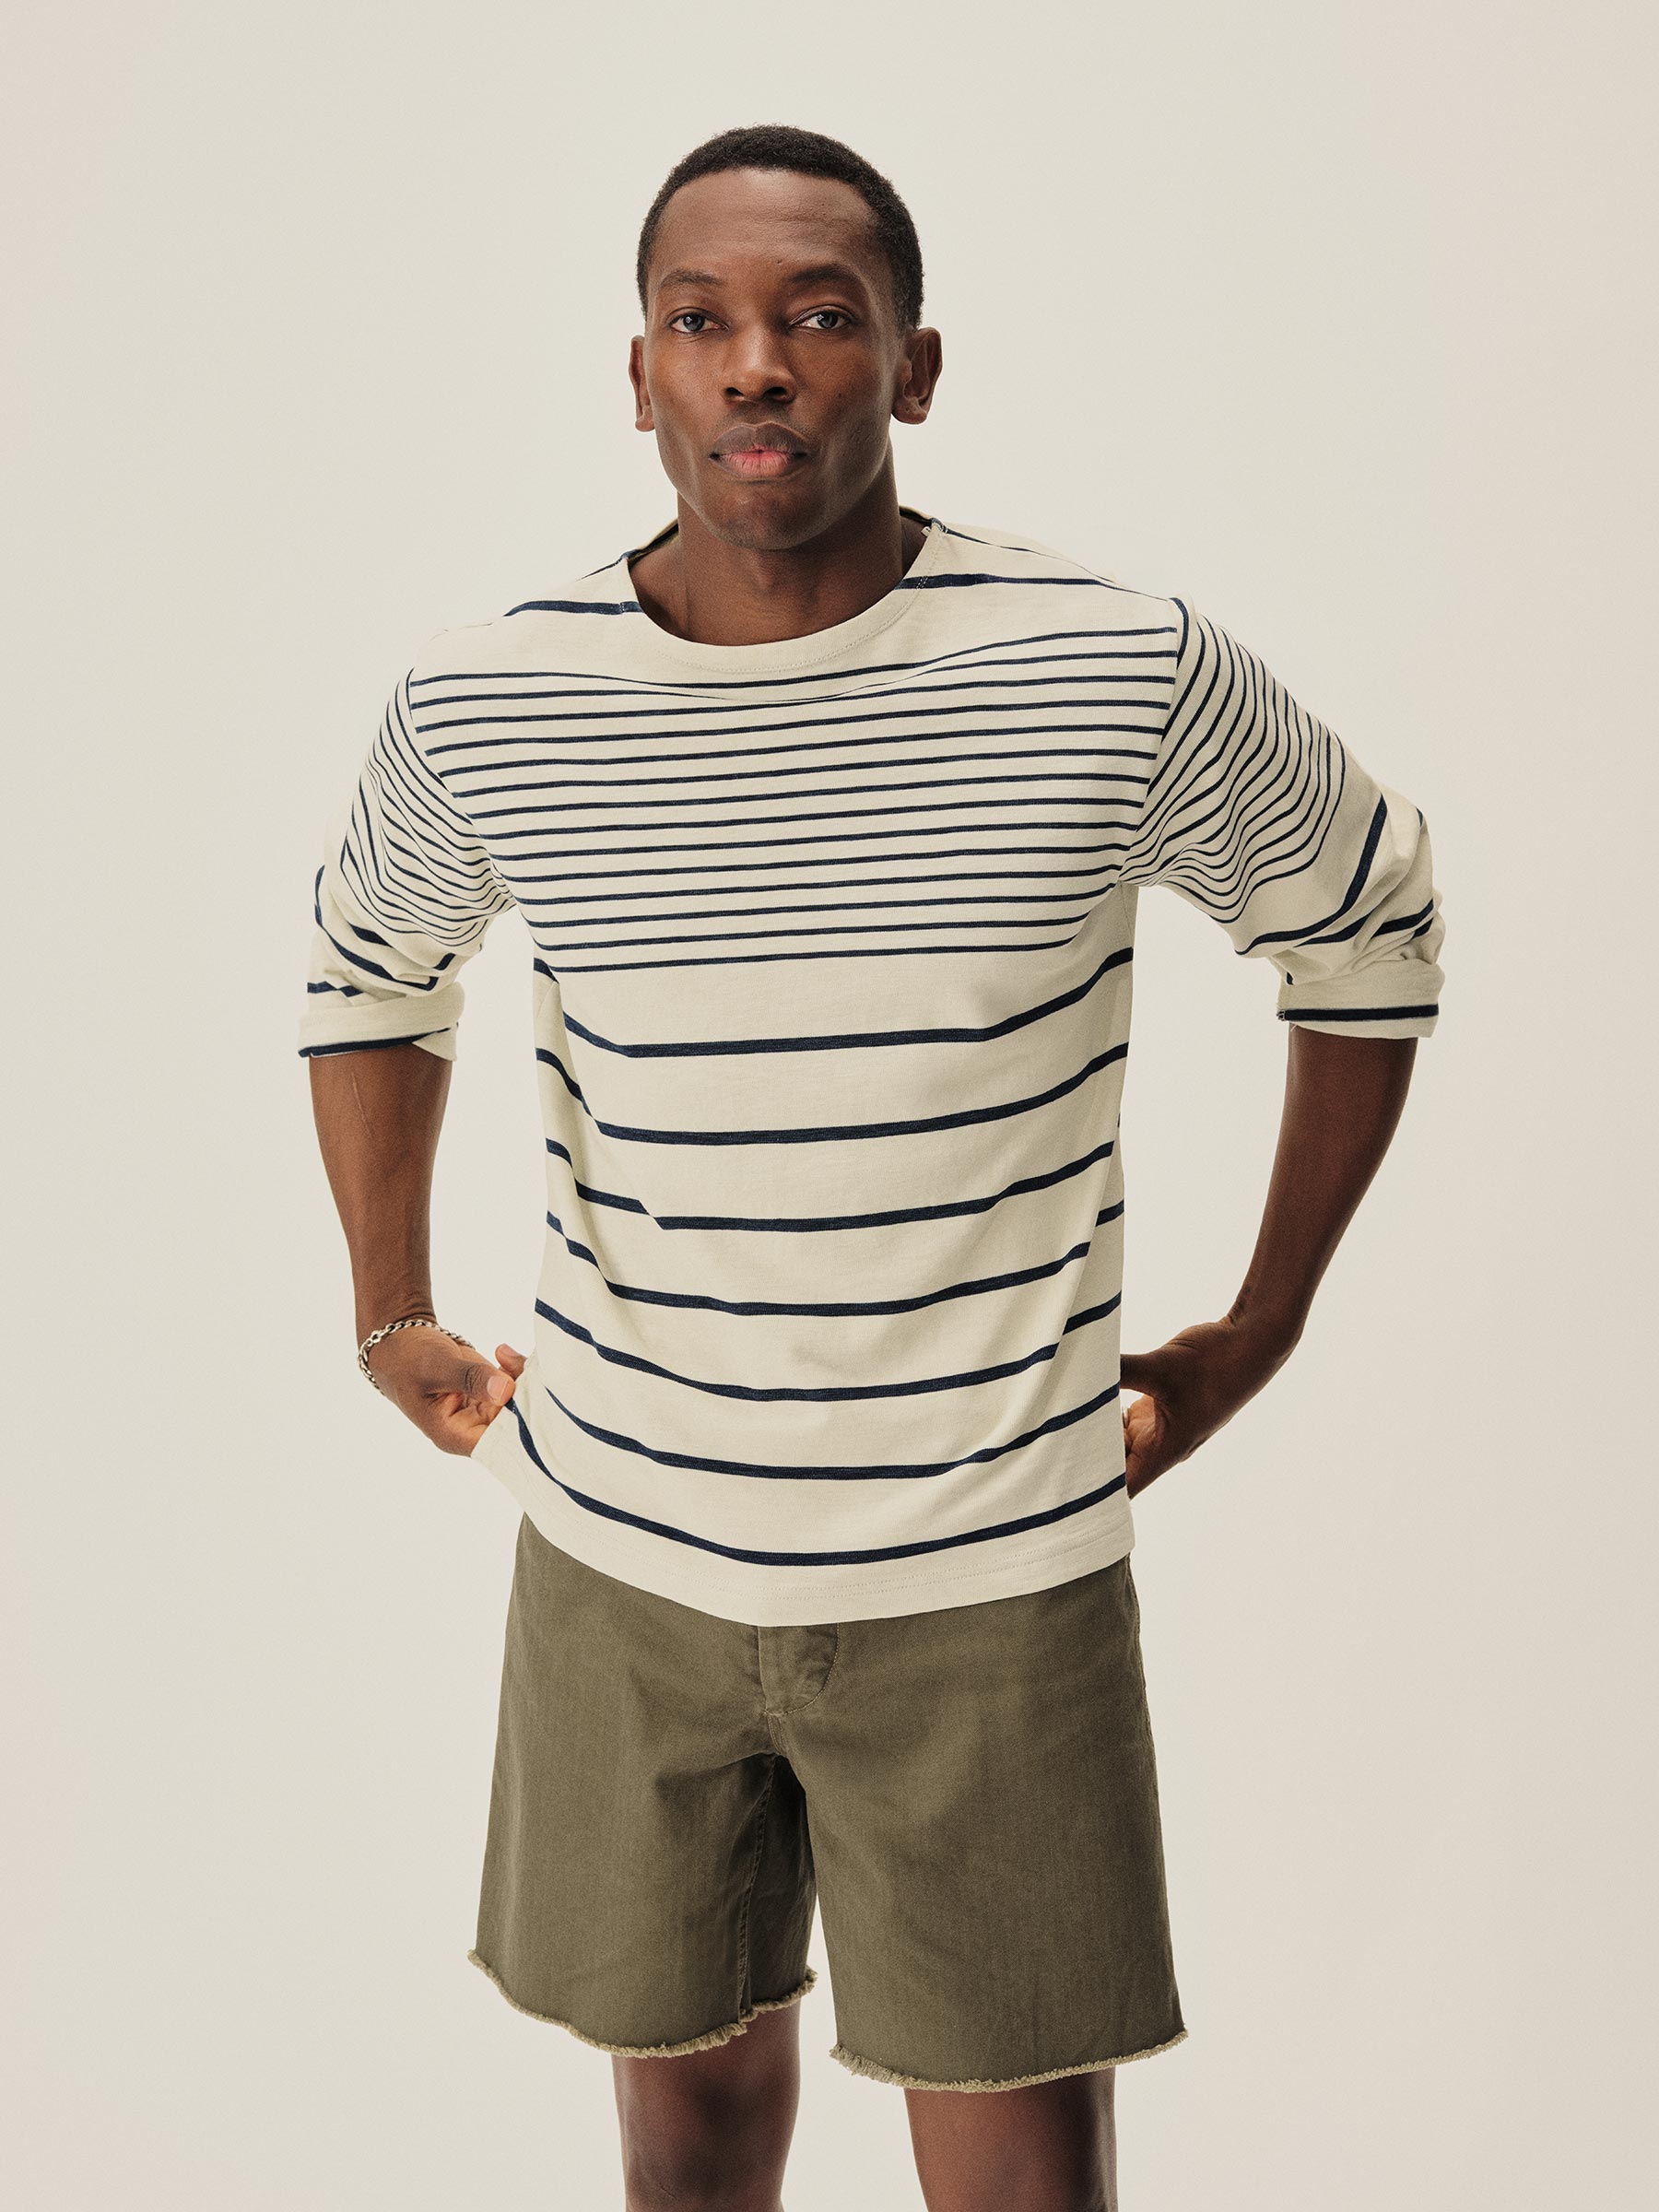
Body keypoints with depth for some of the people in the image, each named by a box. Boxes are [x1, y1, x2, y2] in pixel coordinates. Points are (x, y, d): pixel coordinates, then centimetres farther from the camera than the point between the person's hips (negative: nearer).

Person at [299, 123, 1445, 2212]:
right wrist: (391, 1316, 13)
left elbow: (1371, 926, 5)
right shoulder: (484, 706, -7)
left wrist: (1262, 1326, 6)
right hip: (624, 1550, 2)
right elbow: (367, 964, 15)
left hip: (990, 1565, -1)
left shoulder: (1126, 672, -13)